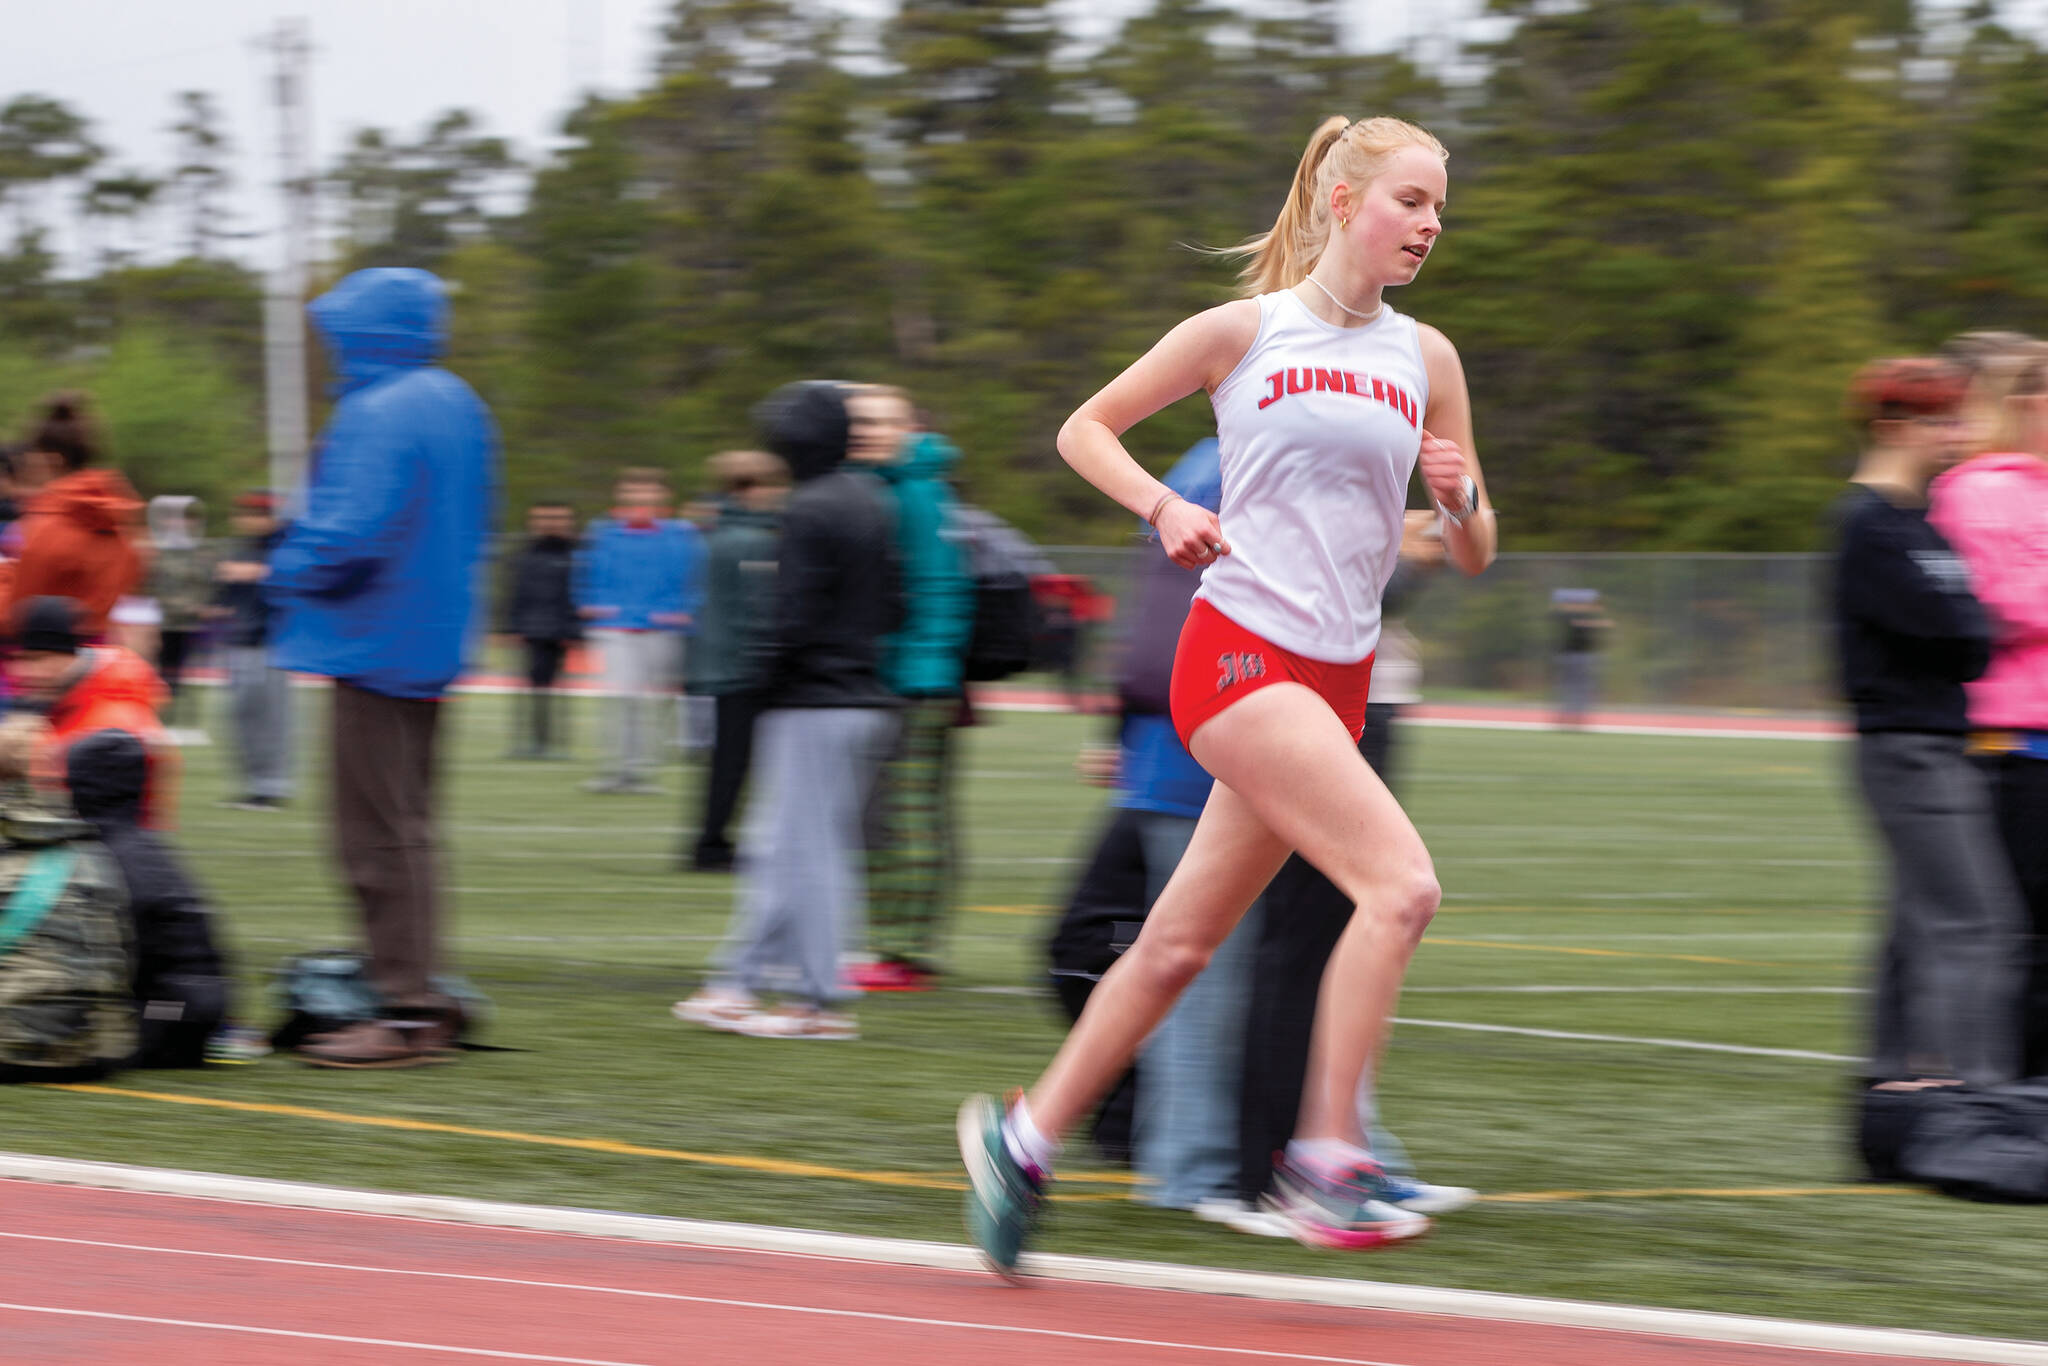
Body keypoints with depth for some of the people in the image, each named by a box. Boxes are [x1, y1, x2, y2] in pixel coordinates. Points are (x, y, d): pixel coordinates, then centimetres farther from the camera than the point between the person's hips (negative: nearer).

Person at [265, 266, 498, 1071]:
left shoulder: (377, 415, -18)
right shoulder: (458, 406, 12)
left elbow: (352, 535, -24)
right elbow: (477, 519, 20)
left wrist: (287, 574, -6)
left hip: (376, 637, -10)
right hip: (432, 639, 10)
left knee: (380, 832, -5)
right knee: (406, 826, 16)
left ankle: (408, 1013, -4)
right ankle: (418, 997, 19)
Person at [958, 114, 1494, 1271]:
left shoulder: (1426, 358, 11)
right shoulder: (1244, 332, -1)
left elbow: (1474, 556, 13)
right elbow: (1085, 428, 8)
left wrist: (1461, 497, -9)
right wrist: (1162, 505, -9)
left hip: (1338, 679, 6)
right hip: (1240, 650, -6)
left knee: (1184, 944, 10)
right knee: (1401, 883, -22)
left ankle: (1025, 1137, 25)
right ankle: (1327, 1163, -18)